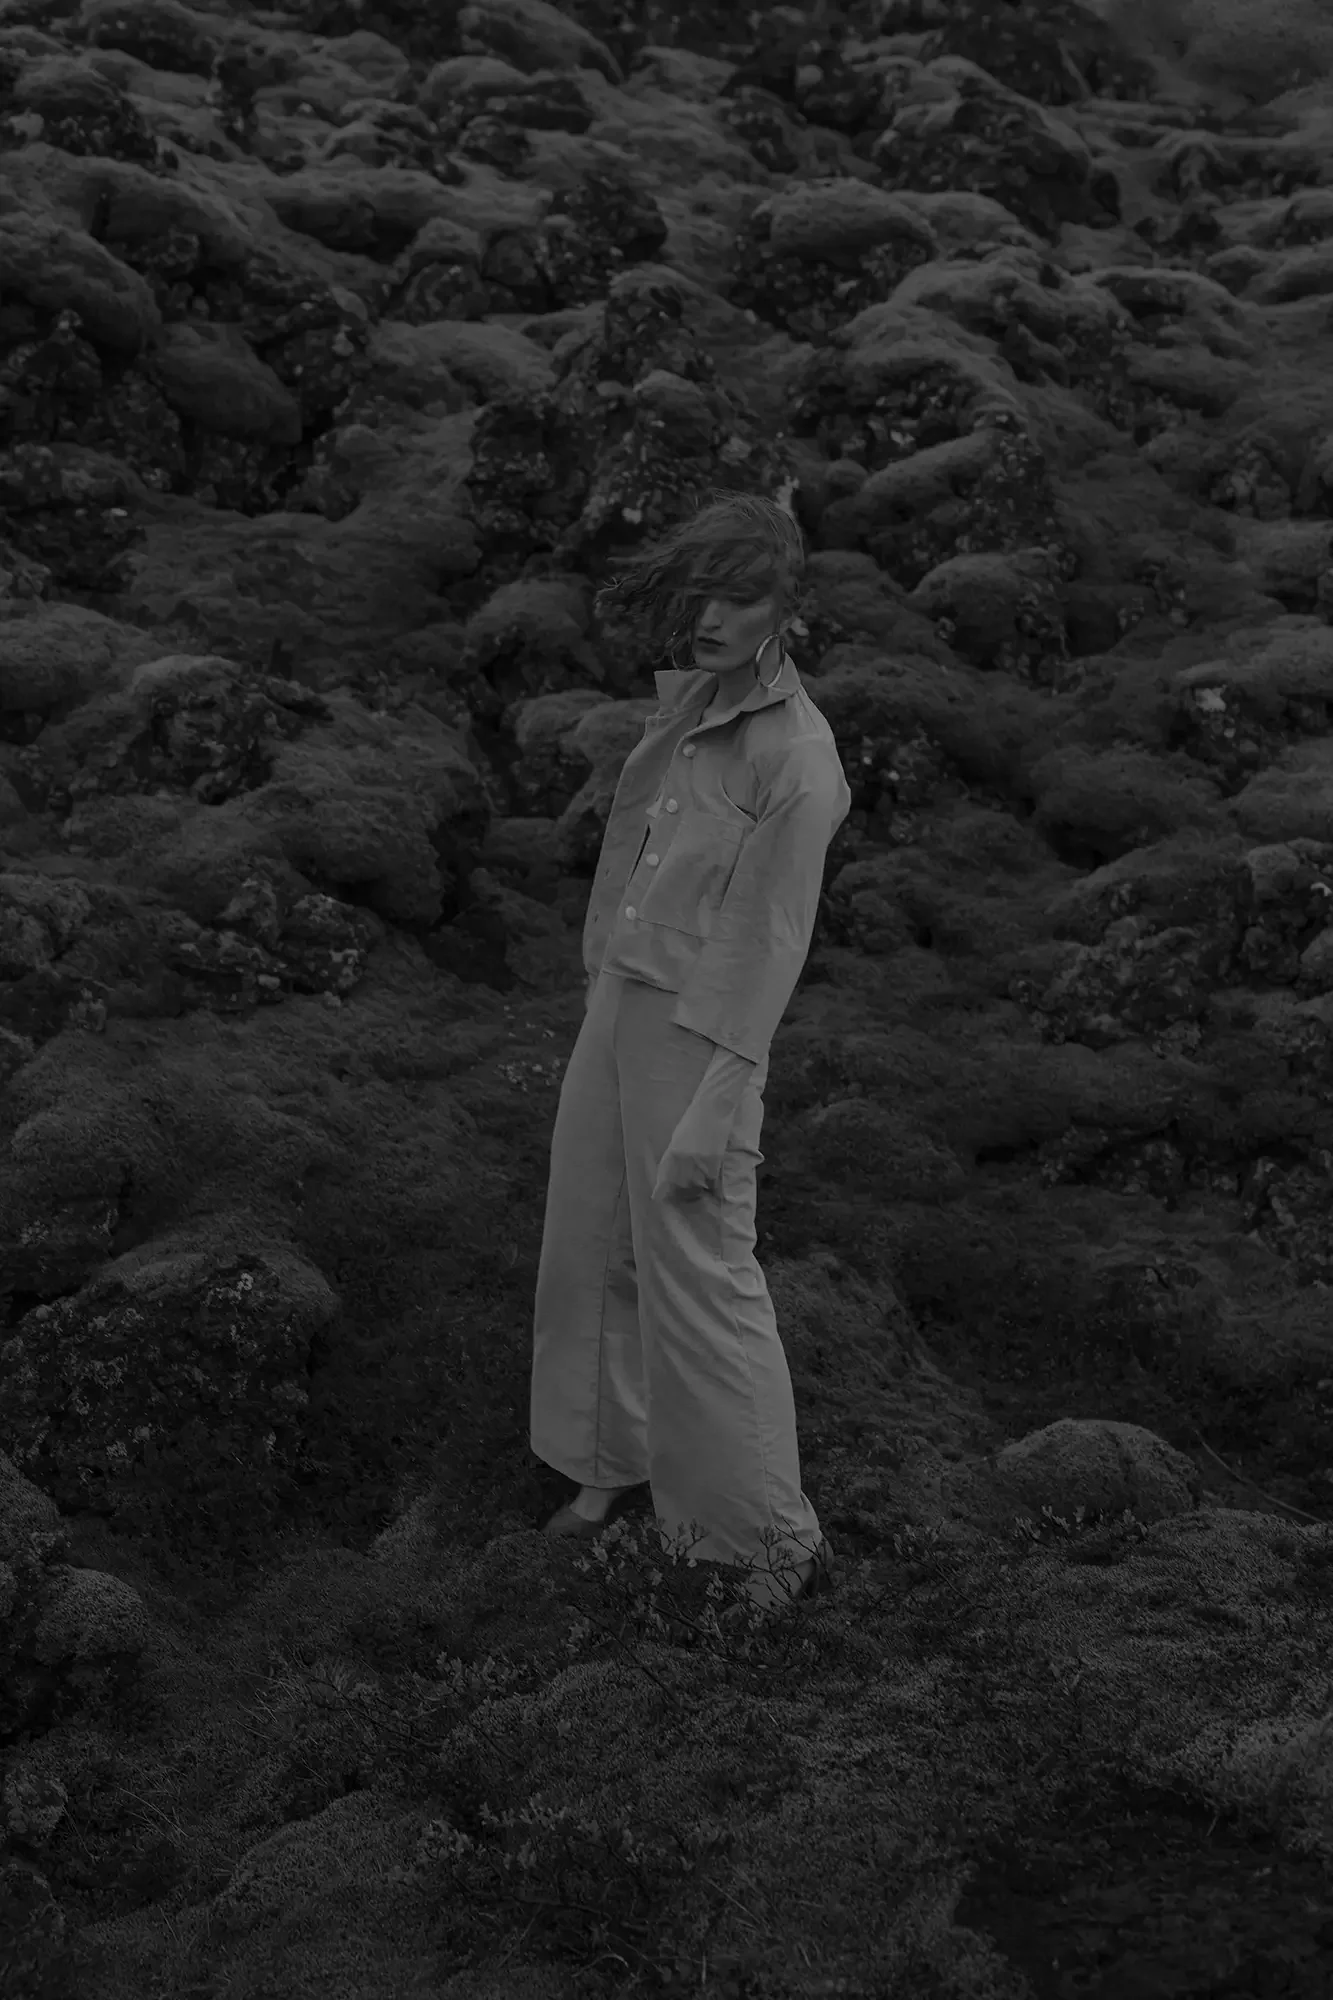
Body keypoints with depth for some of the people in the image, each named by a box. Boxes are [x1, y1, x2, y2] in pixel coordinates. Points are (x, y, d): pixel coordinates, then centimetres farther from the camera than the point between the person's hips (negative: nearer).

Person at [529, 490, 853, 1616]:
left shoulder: (797, 759, -20)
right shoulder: (686, 699, 3)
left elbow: (771, 944, -19)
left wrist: (714, 1114, -19)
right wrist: (604, 1001, 18)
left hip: (702, 1036, -8)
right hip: (620, 1002, 8)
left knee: (698, 1278, -1)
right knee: (597, 1247, 18)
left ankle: (781, 1539, 13)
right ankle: (618, 1459, 38)